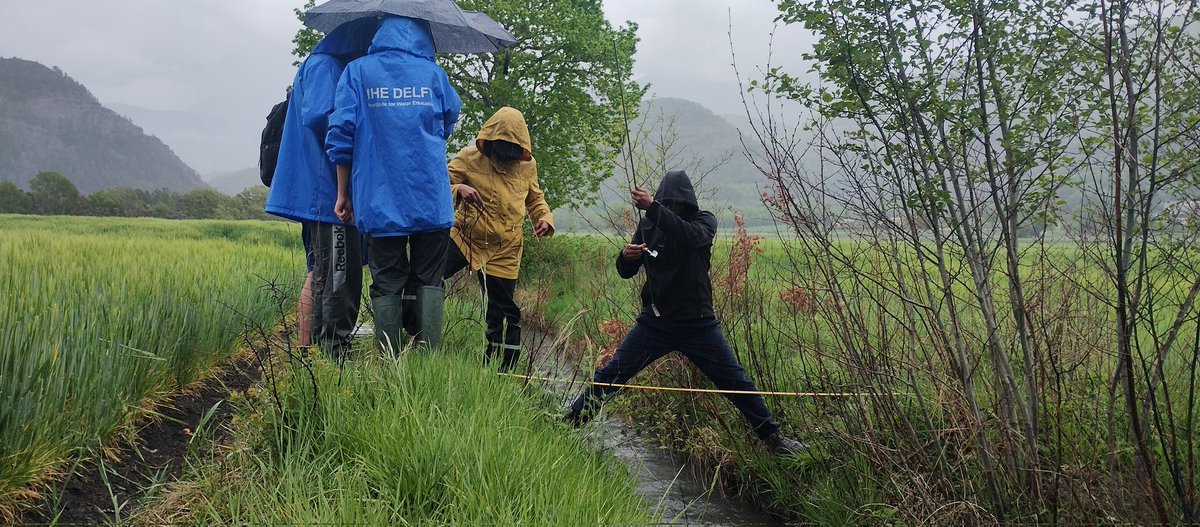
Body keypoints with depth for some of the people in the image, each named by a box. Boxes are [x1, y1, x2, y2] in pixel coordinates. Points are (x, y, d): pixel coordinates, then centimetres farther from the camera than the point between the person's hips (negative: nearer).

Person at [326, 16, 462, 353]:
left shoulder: (358, 71, 4)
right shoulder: (434, 73, 8)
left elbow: (341, 136, -1)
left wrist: (343, 195, 6)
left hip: (380, 202, 0)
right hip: (432, 202, 1)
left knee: (387, 285, 5)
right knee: (429, 282, 7)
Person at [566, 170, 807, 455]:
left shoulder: (704, 220, -4)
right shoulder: (649, 225, 2)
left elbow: (690, 236, -30)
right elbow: (626, 272, 5)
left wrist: (653, 207, -38)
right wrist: (626, 256, -19)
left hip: (698, 323, -1)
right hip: (655, 321, 2)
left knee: (736, 381, 2)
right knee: (608, 375, -4)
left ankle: (772, 437, 17)